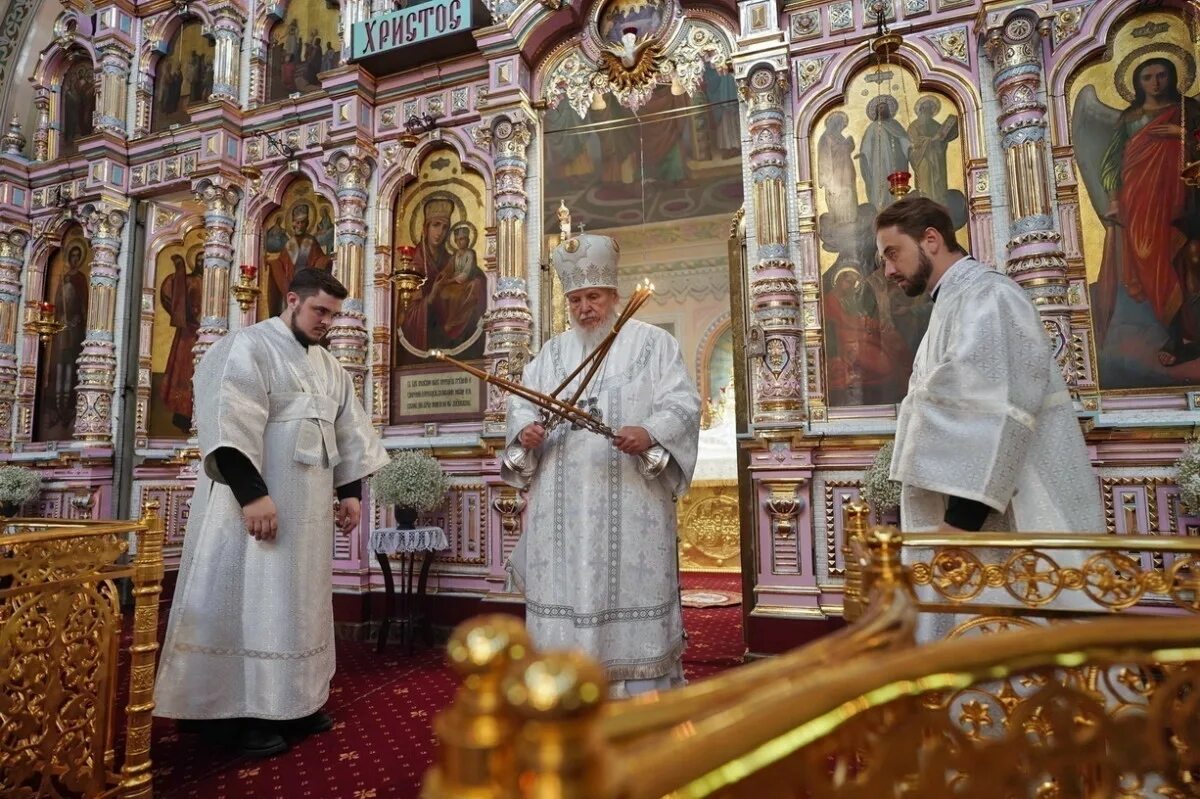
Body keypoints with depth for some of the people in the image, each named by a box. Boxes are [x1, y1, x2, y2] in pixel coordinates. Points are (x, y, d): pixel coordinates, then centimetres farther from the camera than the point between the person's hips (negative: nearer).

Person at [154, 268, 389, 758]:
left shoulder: (328, 366, 16)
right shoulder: (248, 347, -7)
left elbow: (350, 429, 16)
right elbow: (233, 423, -19)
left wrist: (351, 490, 7)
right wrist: (252, 493, -26)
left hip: (309, 504, 8)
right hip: (257, 498, -7)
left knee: (298, 599, 11)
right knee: (253, 597, -2)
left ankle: (290, 703, 22)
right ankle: (242, 713, 8)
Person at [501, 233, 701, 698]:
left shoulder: (653, 342, 7)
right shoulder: (553, 352, 18)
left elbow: (681, 403, -3)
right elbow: (522, 405, 12)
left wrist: (649, 436, -22)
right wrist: (525, 432, -11)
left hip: (630, 501, -3)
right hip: (563, 508, 4)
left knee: (631, 586, -2)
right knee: (565, 590, 3)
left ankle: (642, 697, 10)